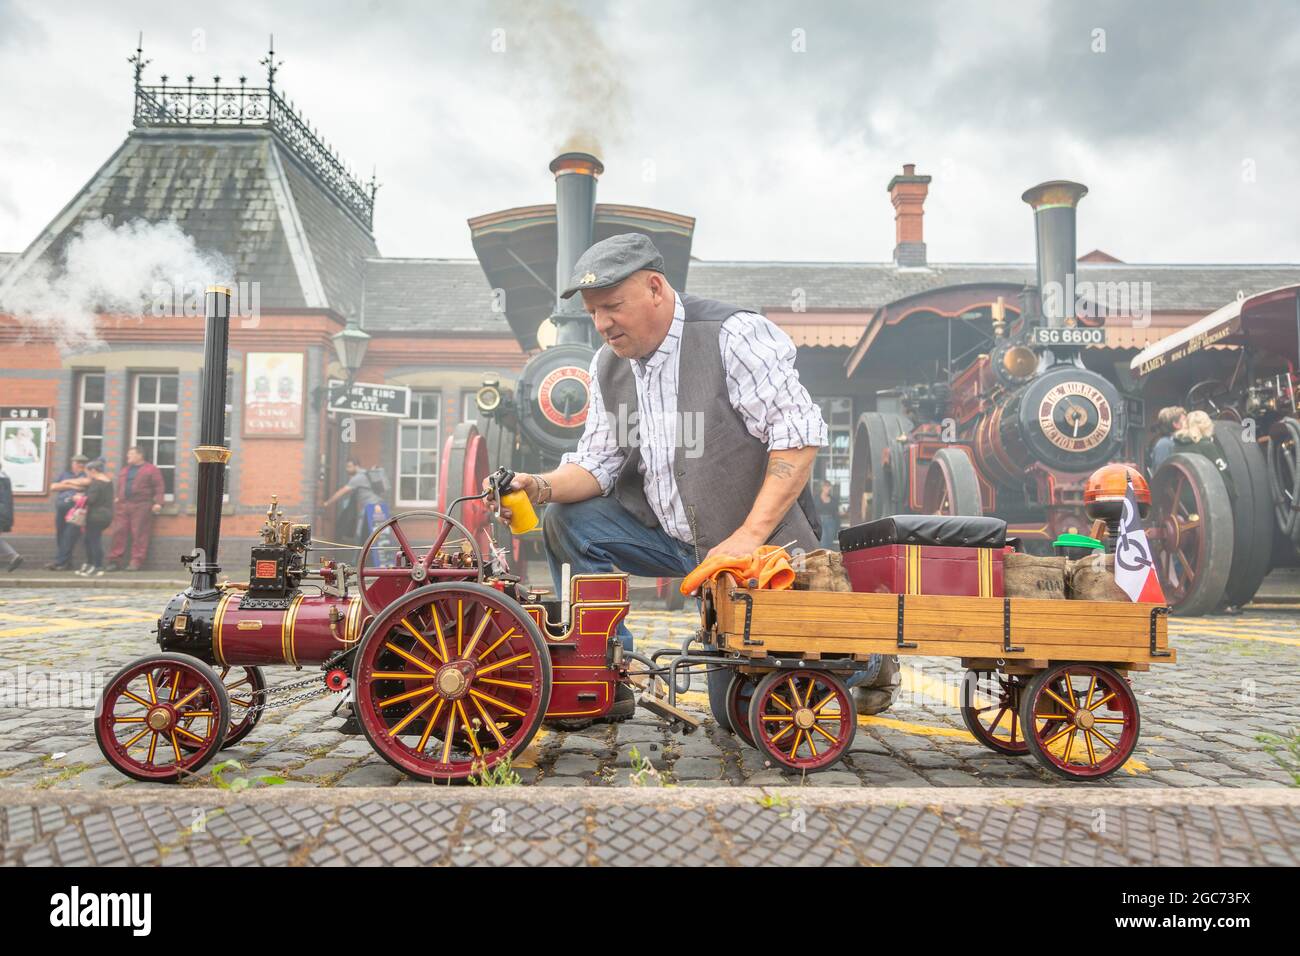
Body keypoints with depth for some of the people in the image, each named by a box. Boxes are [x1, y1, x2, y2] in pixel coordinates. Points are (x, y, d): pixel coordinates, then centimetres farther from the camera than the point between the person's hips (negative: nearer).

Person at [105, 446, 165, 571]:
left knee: (139, 534, -7)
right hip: (123, 505, 6)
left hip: (141, 506, -6)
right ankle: (115, 561, 4)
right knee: (120, 532, 1)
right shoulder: (124, 471, 23)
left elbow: (159, 487, -5)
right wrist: (117, 498, 18)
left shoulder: (151, 469, 2)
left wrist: (158, 503, -14)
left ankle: (136, 562, -5)